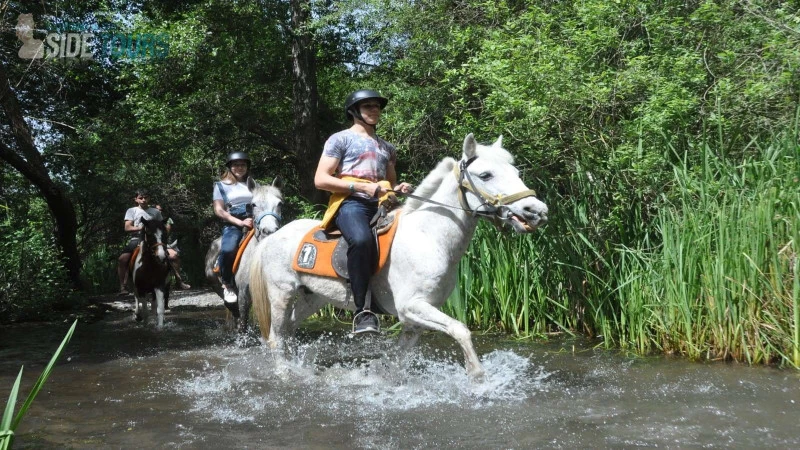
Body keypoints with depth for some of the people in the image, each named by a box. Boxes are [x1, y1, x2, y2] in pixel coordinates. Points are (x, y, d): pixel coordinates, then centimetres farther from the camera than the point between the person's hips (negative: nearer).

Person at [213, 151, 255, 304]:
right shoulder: (221, 185, 10)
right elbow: (219, 210, 0)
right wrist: (240, 222, -13)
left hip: (255, 223, 4)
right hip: (233, 225, -3)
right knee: (228, 250, -35)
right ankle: (227, 284, -12)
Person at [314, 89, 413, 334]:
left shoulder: (387, 148, 29)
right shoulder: (341, 139, 10)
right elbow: (320, 180, 0)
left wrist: (400, 188, 8)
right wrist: (363, 187, -10)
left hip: (382, 205, 7)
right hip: (351, 203, -7)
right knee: (361, 239, -39)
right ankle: (363, 311, -36)